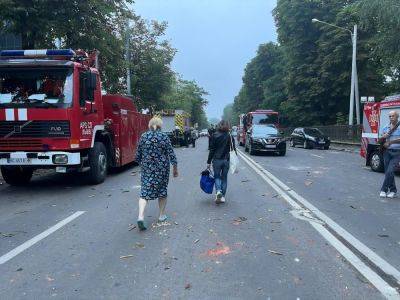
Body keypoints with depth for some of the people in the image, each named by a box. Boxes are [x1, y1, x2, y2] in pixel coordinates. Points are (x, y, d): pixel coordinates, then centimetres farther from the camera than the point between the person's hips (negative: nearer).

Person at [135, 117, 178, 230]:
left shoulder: (143, 136, 1)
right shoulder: (164, 137, -5)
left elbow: (138, 155, 6)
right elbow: (171, 154, -6)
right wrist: (175, 168, 4)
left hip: (147, 168, 1)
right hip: (162, 168, -1)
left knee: (145, 192, 2)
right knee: (162, 190, 14)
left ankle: (140, 216, -14)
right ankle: (162, 215, 24)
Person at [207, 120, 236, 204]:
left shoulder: (215, 136, -5)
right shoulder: (230, 136, 0)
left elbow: (212, 150, -5)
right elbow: (233, 149, 2)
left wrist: (209, 162, 0)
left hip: (217, 160, -2)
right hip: (226, 160, 2)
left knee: (217, 176, 13)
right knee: (224, 177, 13)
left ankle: (218, 191, -12)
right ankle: (222, 196, 13)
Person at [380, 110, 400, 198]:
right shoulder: (386, 127, 12)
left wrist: (390, 142, -18)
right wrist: (383, 137, -8)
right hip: (387, 152, 5)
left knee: (390, 171, -13)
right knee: (388, 172, 6)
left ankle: (384, 189, -4)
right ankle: (393, 190, 17)